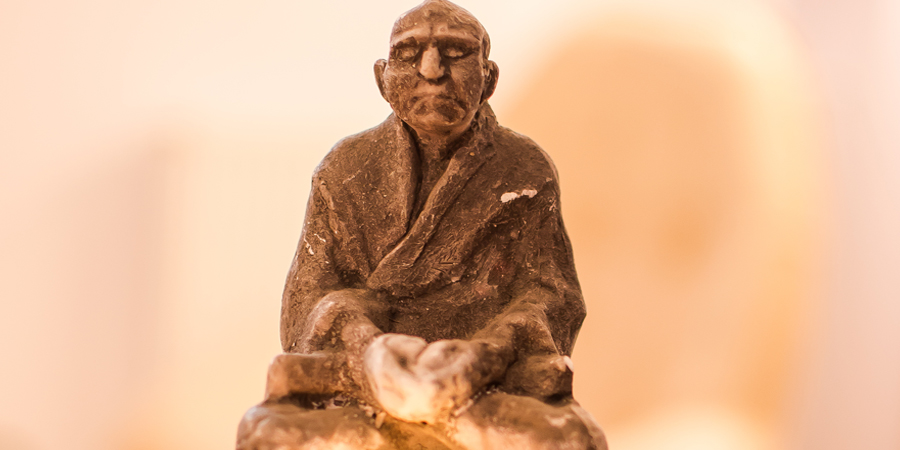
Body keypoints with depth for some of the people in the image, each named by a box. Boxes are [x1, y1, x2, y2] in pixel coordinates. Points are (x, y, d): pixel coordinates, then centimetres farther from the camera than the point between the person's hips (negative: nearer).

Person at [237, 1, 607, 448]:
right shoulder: (343, 172, 9)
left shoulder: (526, 170, 8)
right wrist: (369, 347, -21)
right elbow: (310, 295, 5)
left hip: (494, 384, -1)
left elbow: (549, 291, 4)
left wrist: (485, 351, -20)